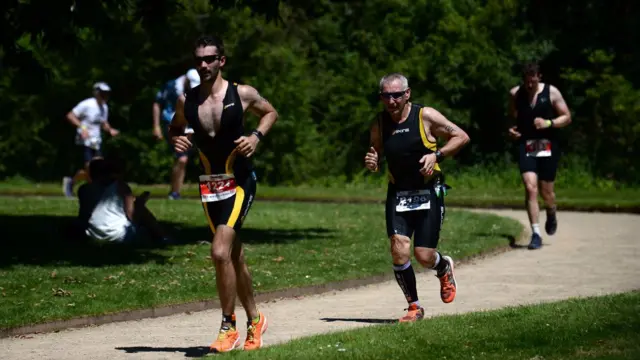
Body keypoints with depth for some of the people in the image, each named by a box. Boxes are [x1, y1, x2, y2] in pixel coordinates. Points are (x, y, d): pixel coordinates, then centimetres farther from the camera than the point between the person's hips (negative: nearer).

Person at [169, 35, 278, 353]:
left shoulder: (242, 94, -7)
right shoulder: (187, 101, 0)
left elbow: (270, 113, 10)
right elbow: (174, 128, 17)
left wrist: (256, 136, -7)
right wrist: (178, 141, -6)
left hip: (240, 182, -4)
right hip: (209, 185, 4)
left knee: (220, 252, -18)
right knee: (234, 257, 14)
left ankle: (228, 327, -7)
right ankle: (254, 319, 31)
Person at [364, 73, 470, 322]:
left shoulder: (425, 116, -10)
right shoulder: (379, 123, 1)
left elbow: (462, 136, -4)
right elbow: (376, 154, 16)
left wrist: (437, 155, -17)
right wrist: (371, 163, -9)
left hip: (429, 192, -3)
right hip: (398, 193, 3)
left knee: (424, 256, -5)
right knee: (399, 250, -13)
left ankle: (444, 268, 33)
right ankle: (414, 307, 4)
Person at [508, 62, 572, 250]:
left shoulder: (551, 92, -3)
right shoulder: (515, 94, 2)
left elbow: (567, 117, 0)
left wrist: (548, 123, -16)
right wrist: (512, 129, -5)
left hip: (548, 146, -1)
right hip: (526, 146, 1)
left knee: (546, 191, 6)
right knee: (530, 187, -14)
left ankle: (551, 215, 42)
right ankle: (536, 234, -12)